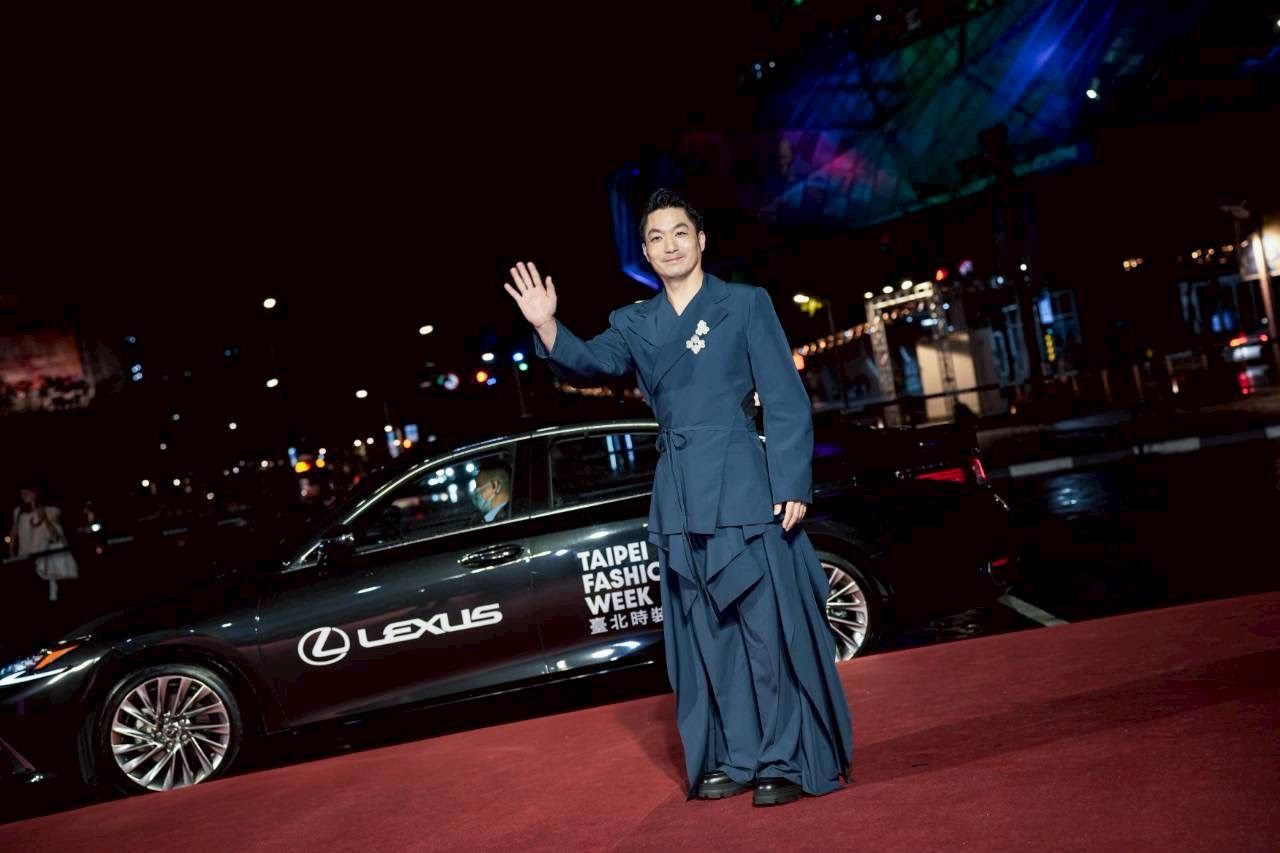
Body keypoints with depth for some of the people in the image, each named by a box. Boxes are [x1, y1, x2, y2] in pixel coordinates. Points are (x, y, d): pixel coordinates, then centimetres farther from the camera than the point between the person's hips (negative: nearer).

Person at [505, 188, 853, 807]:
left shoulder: (746, 304, 2)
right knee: (704, 633, 10)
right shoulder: (634, 323, 13)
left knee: (768, 623, -1)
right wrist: (547, 328, -20)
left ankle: (787, 762, 9)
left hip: (742, 483, -4)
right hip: (678, 494, 5)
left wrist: (793, 484, -9)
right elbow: (589, 363, -2)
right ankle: (735, 759, 22)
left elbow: (786, 400, -2)